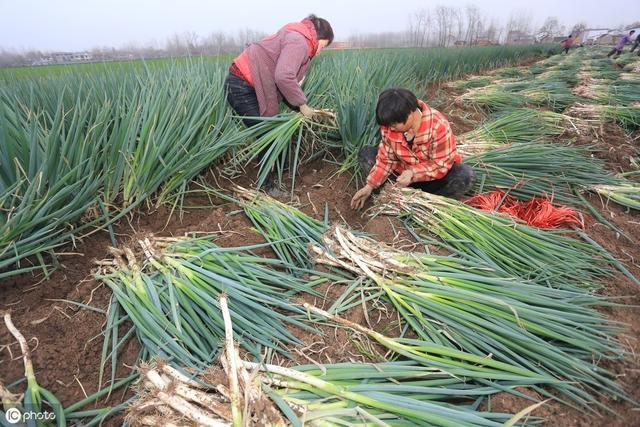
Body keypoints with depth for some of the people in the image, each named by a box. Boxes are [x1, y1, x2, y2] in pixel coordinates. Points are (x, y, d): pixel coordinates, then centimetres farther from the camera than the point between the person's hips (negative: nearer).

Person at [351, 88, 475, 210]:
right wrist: (369, 186, -17)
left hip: (433, 176, -3)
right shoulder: (389, 126, -16)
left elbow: (441, 165, -25)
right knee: (365, 154, -13)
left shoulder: (438, 126, -29)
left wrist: (413, 173, -39)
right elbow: (386, 159, -9)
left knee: (466, 177, -34)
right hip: (404, 171, 3)